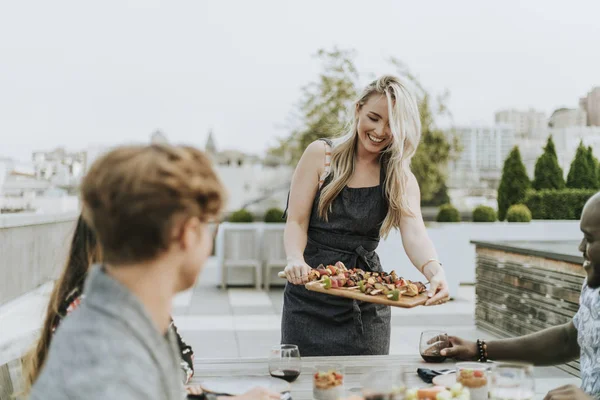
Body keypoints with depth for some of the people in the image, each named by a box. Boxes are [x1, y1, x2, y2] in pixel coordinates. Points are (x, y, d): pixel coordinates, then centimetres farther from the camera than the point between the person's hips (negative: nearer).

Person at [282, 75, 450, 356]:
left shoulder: (401, 179, 2)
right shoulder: (321, 155, -1)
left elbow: (415, 235, -14)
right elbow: (296, 222, -5)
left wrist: (434, 271, -34)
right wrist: (295, 259, -26)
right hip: (311, 298, -1)